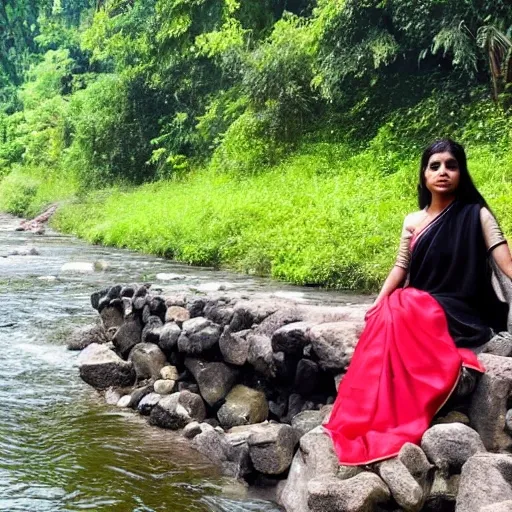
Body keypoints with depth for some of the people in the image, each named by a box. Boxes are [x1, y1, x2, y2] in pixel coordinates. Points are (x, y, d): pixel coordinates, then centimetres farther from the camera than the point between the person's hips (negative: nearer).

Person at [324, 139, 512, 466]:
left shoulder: (477, 215, -3)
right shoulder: (413, 222, 11)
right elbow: (401, 268, 11)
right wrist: (378, 303, -6)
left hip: (459, 313, -4)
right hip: (417, 309, 4)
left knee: (399, 318, -32)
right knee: (386, 318, -29)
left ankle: (395, 425, -25)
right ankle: (377, 423, -25)